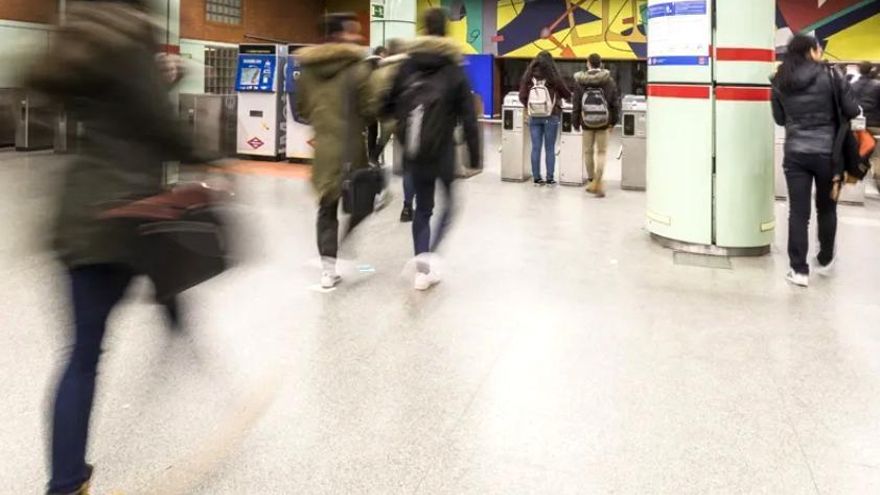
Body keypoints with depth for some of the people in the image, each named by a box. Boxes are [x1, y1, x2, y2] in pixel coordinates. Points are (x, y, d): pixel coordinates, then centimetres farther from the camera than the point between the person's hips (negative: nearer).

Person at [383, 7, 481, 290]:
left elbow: (390, 105, 4)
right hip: (443, 151, -3)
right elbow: (468, 118, -7)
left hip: (415, 151, 3)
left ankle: (423, 266, 10)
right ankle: (428, 255, -6)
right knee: (450, 203, 13)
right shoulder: (454, 71, -5)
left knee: (422, 208, 13)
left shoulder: (407, 66, 4)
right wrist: (475, 155, -2)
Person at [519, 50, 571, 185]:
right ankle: (550, 178, 6)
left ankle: (537, 177, 9)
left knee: (535, 148, 6)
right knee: (550, 149, 4)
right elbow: (566, 94, 5)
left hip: (534, 117, 2)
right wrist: (571, 96, 27)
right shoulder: (553, 77, -7)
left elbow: (522, 97, 1)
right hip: (551, 117, -2)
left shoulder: (528, 77, -1)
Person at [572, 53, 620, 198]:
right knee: (602, 152, 5)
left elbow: (576, 104, -2)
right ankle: (597, 182, -7)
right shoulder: (609, 80, -3)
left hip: (586, 122, 0)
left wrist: (575, 122, 7)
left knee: (588, 151, 13)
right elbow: (615, 103, 0)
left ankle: (592, 181, 22)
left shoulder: (580, 81, -4)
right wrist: (613, 121, 10)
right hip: (603, 122, 0)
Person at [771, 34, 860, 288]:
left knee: (798, 212, 3)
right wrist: (830, 113, 15)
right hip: (827, 152, -1)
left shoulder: (780, 82, 2)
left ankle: (799, 270, 2)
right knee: (827, 208, 16)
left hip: (795, 153, 1)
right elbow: (852, 111, -3)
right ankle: (825, 261, 31)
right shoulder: (831, 75, -6)